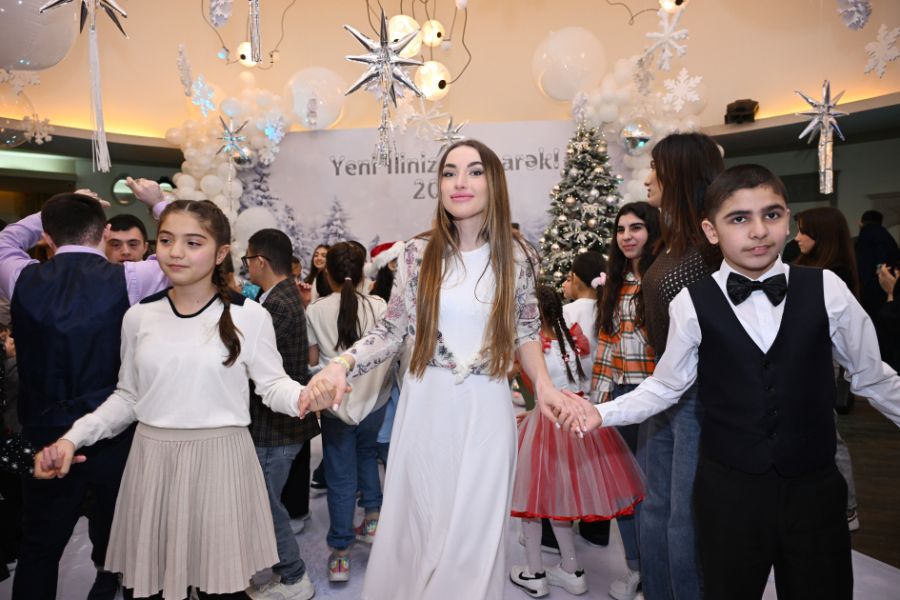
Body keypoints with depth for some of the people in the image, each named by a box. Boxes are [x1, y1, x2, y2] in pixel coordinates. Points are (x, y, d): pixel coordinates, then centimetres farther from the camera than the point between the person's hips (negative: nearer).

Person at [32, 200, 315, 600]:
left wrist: (305, 397, -24)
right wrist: (74, 436, 0)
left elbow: (273, 385, -4)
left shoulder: (249, 316, -8)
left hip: (220, 457, -3)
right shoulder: (139, 316, 3)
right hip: (153, 458, 3)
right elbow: (128, 396, 11)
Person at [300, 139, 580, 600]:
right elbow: (392, 330, 0)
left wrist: (543, 384, -4)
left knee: (474, 531, 7)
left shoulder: (517, 256, -1)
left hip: (486, 409, 0)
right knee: (416, 524, 13)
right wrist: (341, 365, -14)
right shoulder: (418, 252, -2)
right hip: (426, 406, 1)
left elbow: (524, 333, 10)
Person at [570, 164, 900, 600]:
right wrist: (602, 412, -9)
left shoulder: (826, 289, -6)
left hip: (815, 487, 1)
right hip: (728, 489, -1)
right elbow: (665, 386, -1)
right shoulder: (693, 303, -10)